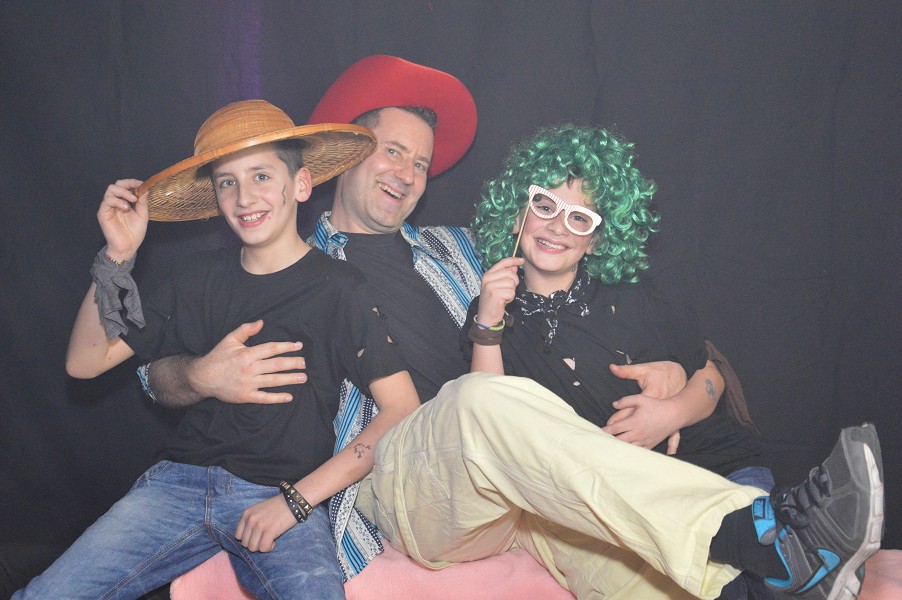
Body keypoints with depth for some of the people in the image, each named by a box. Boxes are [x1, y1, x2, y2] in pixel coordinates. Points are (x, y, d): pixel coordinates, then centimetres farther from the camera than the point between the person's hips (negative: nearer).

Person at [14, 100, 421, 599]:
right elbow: (84, 363, 10)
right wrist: (118, 255, -3)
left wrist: (296, 500, -12)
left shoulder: (339, 290, -2)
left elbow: (403, 410, -8)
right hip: (181, 483, 4)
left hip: (286, 497, -3)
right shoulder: (199, 278, 9)